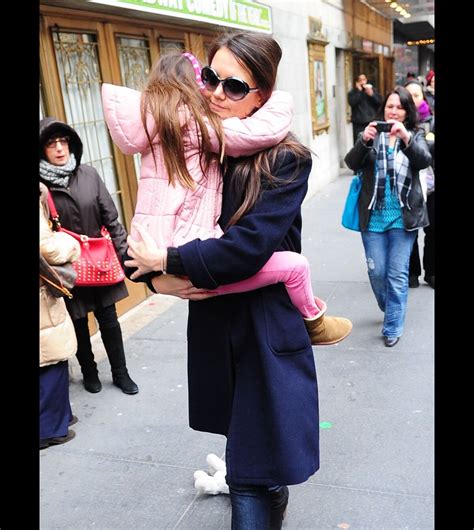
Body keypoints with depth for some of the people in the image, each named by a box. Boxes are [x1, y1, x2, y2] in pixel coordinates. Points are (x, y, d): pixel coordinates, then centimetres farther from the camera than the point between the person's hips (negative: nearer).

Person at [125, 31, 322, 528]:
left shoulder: (286, 160, -14)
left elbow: (248, 246, -24)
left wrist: (166, 260, -16)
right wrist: (156, 277, -13)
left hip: (267, 333, -5)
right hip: (214, 328, 5)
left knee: (253, 474, 2)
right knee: (251, 455, 23)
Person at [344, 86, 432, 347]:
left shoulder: (415, 135, 5)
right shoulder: (372, 134, 5)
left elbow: (424, 161, -14)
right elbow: (352, 163, -9)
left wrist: (406, 138, -29)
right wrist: (364, 141, -28)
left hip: (403, 216, -1)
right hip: (373, 216, 1)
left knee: (398, 274, 2)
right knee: (376, 272, 8)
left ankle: (393, 327, 15)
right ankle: (391, 310, 36)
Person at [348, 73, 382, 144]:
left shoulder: (372, 89, 13)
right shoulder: (353, 92, 6)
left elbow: (379, 101, 3)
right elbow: (352, 103, -14)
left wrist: (371, 93, -10)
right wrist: (358, 91, -11)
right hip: (359, 124, -2)